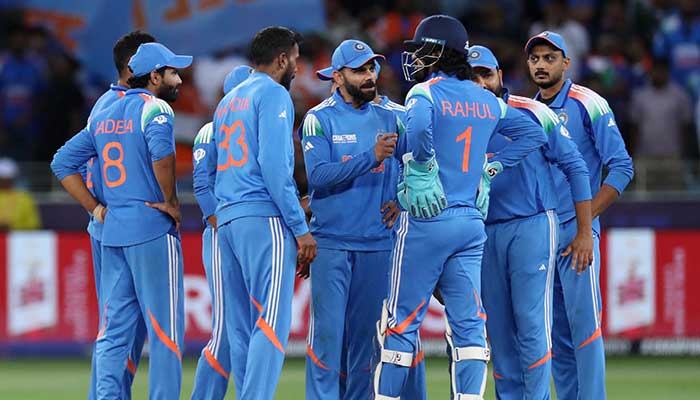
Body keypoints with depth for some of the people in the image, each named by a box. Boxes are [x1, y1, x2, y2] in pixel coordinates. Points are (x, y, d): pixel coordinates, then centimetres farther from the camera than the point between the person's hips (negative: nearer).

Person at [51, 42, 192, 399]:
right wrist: (171, 202, -15)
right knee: (164, 327, -3)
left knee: (114, 328, 8)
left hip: (111, 231, 7)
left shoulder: (104, 117, 16)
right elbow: (161, 151, -28)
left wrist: (95, 207, 13)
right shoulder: (153, 108, -8)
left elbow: (63, 162, 17)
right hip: (153, 229, -7)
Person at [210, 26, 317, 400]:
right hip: (264, 218, -8)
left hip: (226, 221, 8)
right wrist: (300, 228, -13)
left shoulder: (227, 101, 22)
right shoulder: (273, 95, -3)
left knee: (242, 328, 7)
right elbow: (273, 164, -13)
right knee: (271, 323, -13)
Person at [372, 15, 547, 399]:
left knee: (402, 320, 1)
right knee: (468, 323, 4)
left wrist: (420, 172, -17)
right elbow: (533, 133, 20)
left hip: (427, 220, -6)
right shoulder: (487, 100, 12)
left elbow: (419, 126, -30)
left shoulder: (426, 93, -8)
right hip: (472, 223, 6)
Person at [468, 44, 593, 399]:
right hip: (486, 235, 4)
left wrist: (585, 233, -5)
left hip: (532, 227, -4)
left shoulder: (533, 113, -4)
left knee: (531, 321, -11)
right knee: (499, 329, 6)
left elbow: (575, 167, -2)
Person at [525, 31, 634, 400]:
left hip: (576, 229, -6)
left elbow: (621, 168, -8)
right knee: (556, 333, 6)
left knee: (583, 321, -12)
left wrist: (585, 221, -14)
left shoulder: (588, 105, -3)